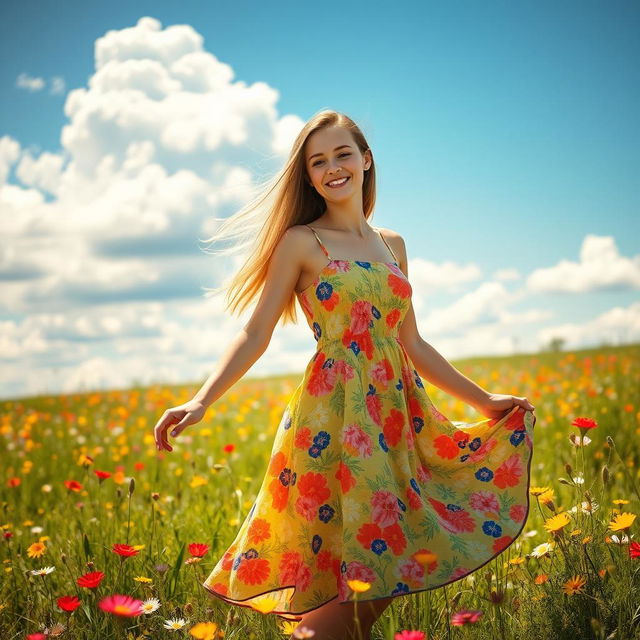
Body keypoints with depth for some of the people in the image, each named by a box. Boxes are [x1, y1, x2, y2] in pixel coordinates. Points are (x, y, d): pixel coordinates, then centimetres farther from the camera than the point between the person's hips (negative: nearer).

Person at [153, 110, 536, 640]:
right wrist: (199, 403, -20)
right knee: (365, 572, -10)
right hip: (339, 413, -6)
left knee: (392, 569, 4)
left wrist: (482, 399, 20)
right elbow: (256, 334, -7)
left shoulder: (392, 244, 15)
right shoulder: (301, 242, -1)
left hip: (399, 412, 6)